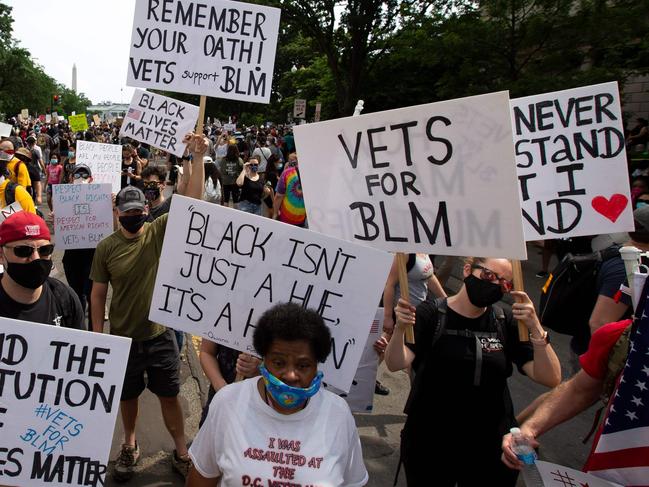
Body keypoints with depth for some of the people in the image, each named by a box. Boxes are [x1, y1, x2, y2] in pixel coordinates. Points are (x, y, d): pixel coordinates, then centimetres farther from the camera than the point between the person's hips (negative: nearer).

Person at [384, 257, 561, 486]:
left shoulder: (506, 323, 0)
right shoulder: (431, 313, -8)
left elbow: (550, 379, -9)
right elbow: (395, 364, -21)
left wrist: (535, 328, -23)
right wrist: (400, 328, -40)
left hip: (490, 448, 3)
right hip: (429, 445, -2)